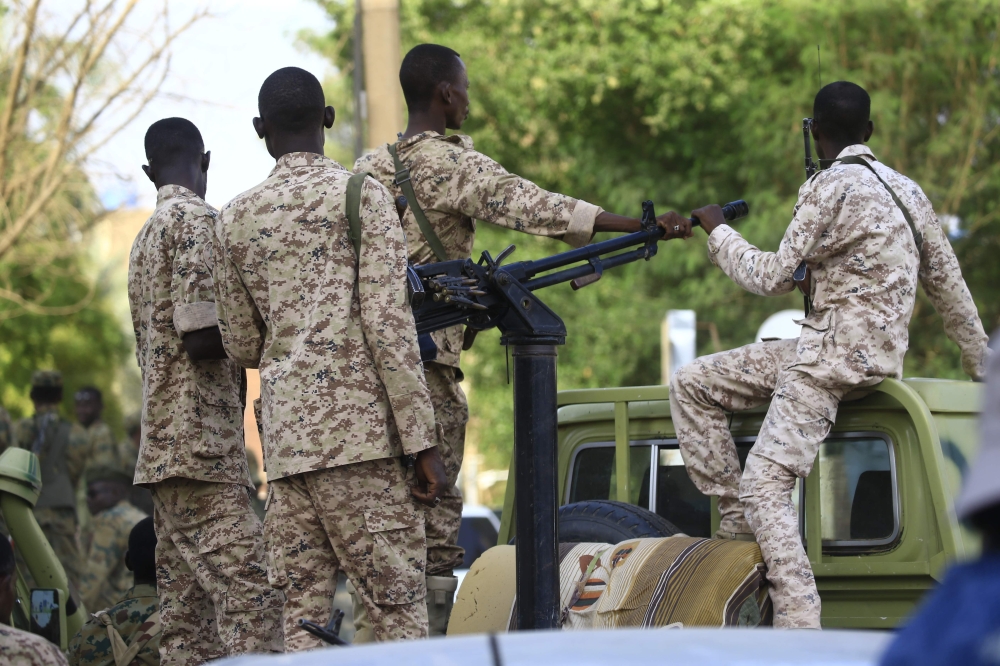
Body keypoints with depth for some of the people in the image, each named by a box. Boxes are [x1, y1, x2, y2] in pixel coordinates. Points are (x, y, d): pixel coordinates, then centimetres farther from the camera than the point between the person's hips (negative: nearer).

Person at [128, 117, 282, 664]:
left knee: (187, 616, 6)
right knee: (251, 598, -18)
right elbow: (201, 337, -16)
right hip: (202, 447, -10)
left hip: (165, 448, 10)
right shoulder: (196, 219, -7)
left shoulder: (147, 236, 22)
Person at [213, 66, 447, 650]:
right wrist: (422, 441, -8)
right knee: (399, 608, -6)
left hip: (284, 434, 5)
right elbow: (388, 323, -8)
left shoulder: (235, 219, 15)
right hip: (358, 427, -5)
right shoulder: (361, 193, 1)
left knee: (303, 614, 4)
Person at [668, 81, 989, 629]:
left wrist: (718, 231, 6)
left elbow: (773, 279, -10)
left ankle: (800, 631, -26)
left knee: (765, 485, -17)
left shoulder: (832, 187, -12)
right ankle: (737, 523, 5)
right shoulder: (906, 190, 13)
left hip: (834, 356, -9)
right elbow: (950, 288, 16)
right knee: (690, 384, 10)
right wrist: (982, 373, 25)